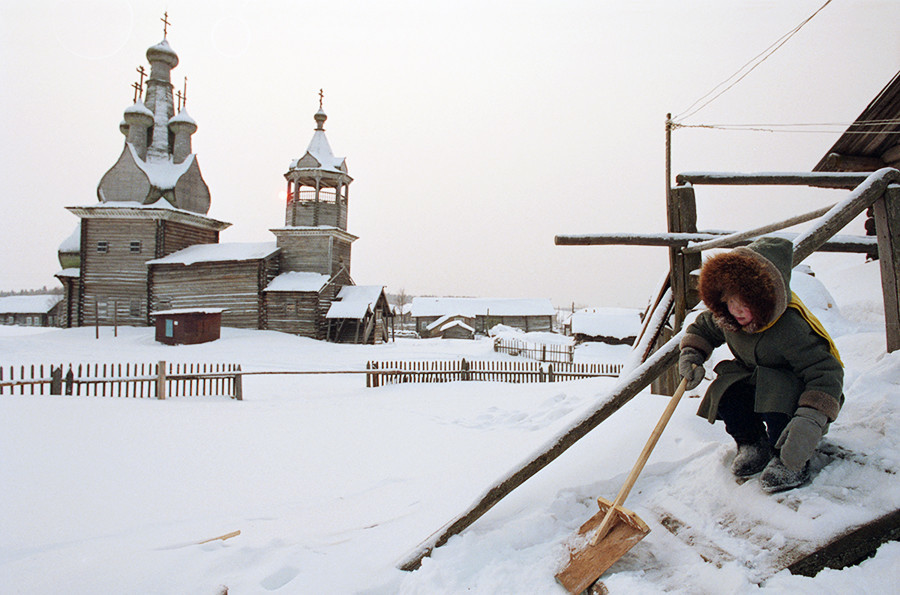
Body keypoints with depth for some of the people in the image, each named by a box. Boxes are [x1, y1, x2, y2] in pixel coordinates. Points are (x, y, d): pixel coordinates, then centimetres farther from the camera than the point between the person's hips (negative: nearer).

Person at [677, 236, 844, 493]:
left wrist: (809, 422, -52)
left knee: (776, 397, -37)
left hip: (794, 388, -6)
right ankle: (754, 443, 5)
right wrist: (691, 355, -10)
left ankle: (792, 463, -11)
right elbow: (702, 327, 9)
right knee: (725, 392, -24)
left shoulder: (790, 329, -35)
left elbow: (825, 374, -39)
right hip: (757, 378, 6)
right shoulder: (726, 319, -14)